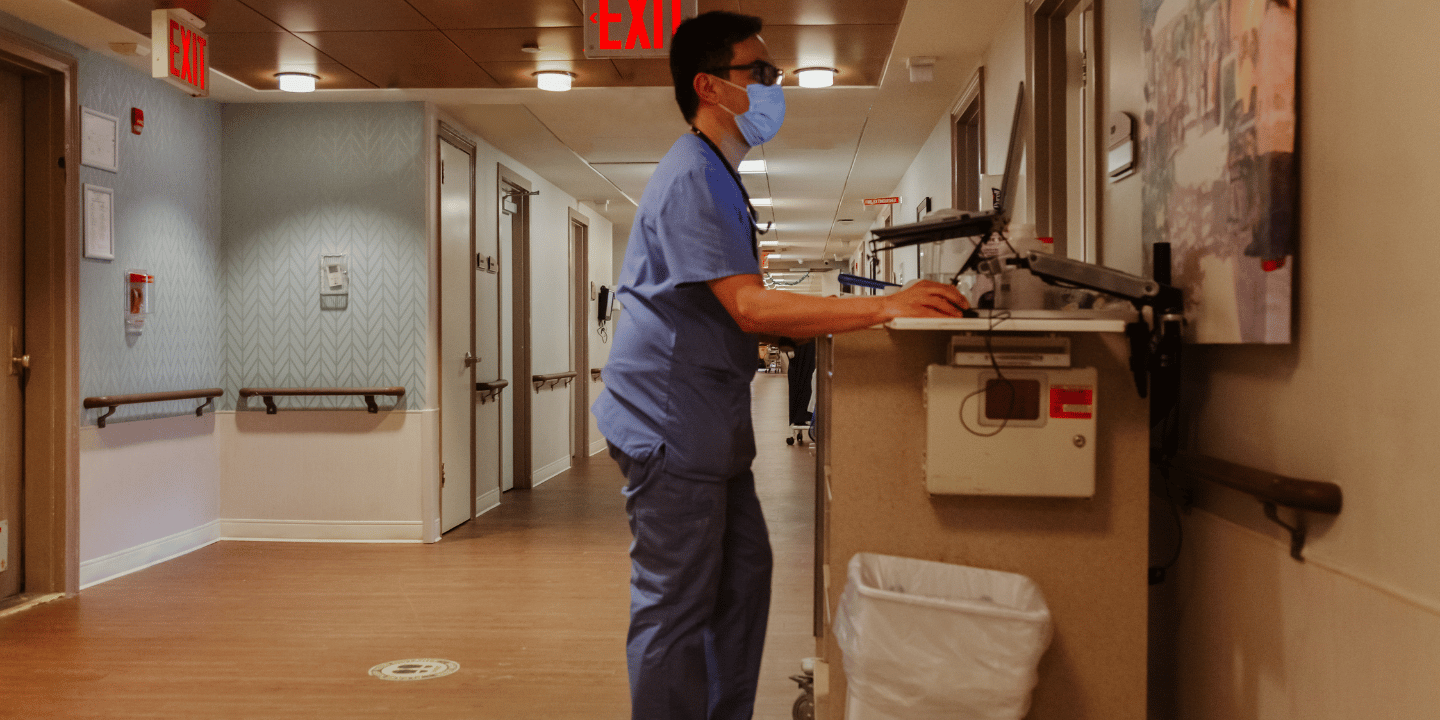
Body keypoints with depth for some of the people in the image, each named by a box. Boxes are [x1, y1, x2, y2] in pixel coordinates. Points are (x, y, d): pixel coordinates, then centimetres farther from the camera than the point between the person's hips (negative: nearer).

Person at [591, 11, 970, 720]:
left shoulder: (717, 178, 19)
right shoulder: (691, 177, -16)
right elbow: (750, 308, -25)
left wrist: (871, 309, 14)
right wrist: (883, 307, -26)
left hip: (711, 424, 11)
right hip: (671, 423, -10)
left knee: (742, 581, 15)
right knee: (676, 608, -4)